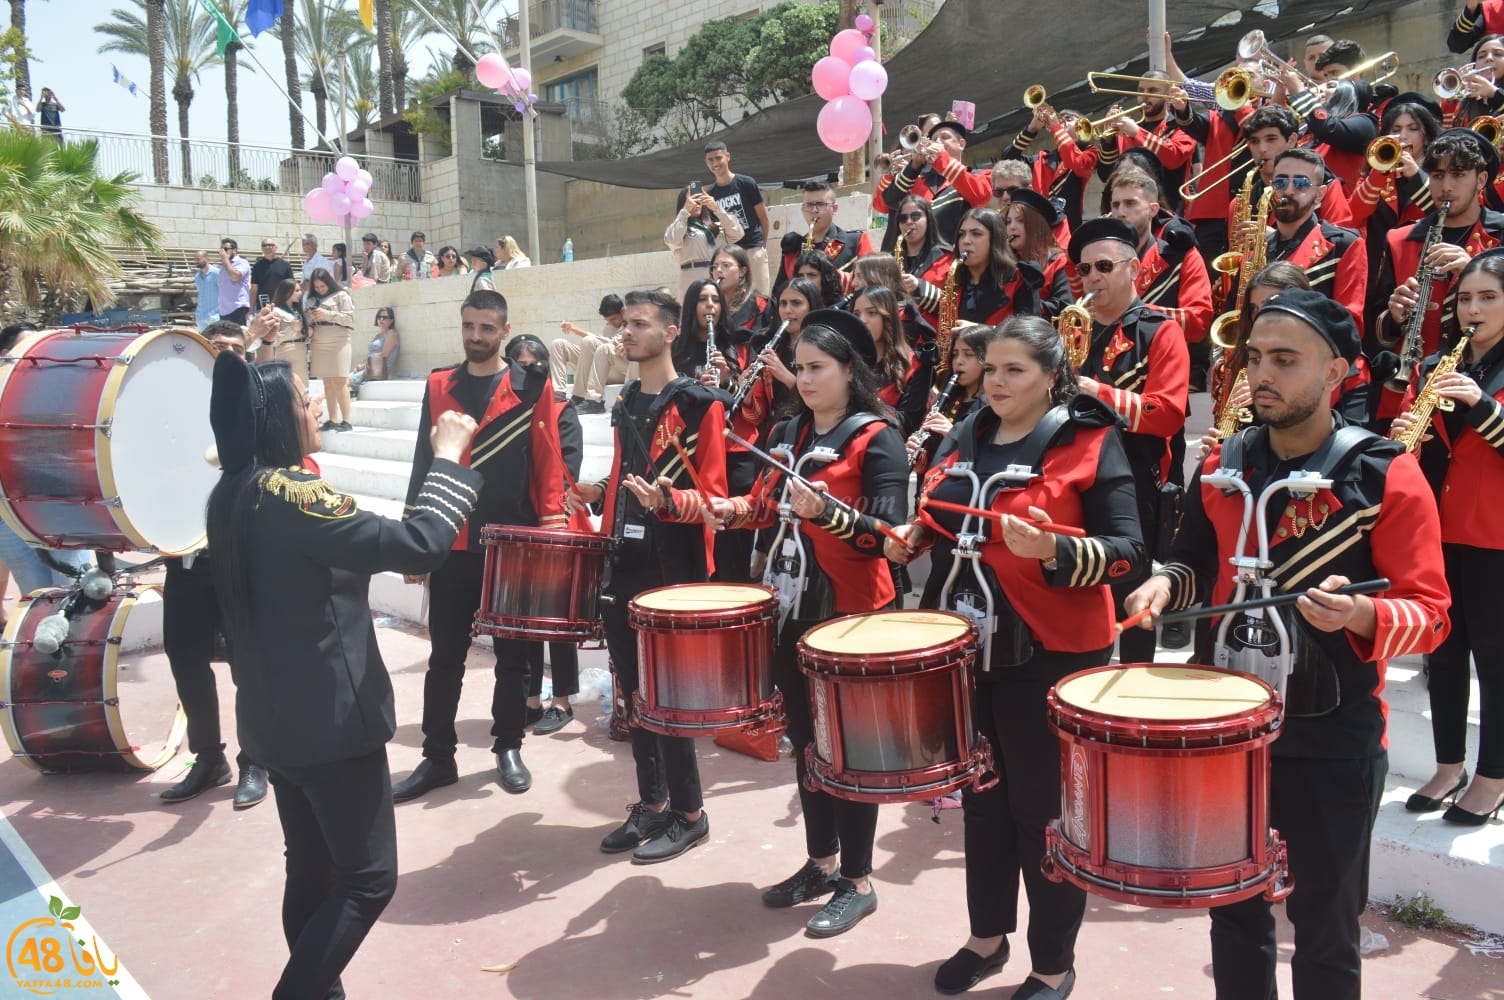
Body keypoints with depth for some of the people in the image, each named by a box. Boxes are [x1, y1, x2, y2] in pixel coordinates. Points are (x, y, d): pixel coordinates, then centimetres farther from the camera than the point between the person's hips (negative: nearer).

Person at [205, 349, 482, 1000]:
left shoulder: (232, 495, 7)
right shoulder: (292, 494, -21)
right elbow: (416, 547, -26)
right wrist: (449, 457, -16)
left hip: (274, 716, 9)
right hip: (329, 719, -9)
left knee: (312, 869, 18)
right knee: (368, 879, 2)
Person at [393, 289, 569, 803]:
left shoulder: (532, 387, 0)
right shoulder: (438, 387, 8)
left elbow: (548, 465, -3)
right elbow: (423, 464, 8)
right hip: (451, 545, 2)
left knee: (512, 655, 9)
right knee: (445, 656, 8)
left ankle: (508, 749, 23)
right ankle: (438, 757, 18)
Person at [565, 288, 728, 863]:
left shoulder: (698, 403, -8)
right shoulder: (625, 404, 15)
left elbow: (710, 496, -12)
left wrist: (667, 500, -30)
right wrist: (597, 496, 8)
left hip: (674, 570, -7)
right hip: (624, 565, 7)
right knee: (634, 687, 12)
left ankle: (689, 813, 14)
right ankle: (651, 801, 26)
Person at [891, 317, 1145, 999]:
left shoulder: (1091, 443, -10)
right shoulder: (967, 437, 8)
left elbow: (1126, 552, -15)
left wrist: (1054, 552, -31)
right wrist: (913, 538, -1)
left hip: (1052, 655, -6)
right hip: (970, 645, 6)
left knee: (1044, 810, 6)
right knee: (983, 797, 18)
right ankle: (987, 933, 37)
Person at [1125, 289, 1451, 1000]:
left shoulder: (1385, 474, -11)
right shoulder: (1222, 466, 2)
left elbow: (1429, 613, -12)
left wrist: (1359, 615, -32)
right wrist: (1168, 584, -7)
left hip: (1332, 737, -4)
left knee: (1325, 928, 13)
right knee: (1235, 913, 18)